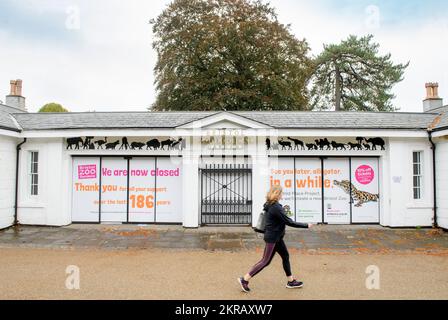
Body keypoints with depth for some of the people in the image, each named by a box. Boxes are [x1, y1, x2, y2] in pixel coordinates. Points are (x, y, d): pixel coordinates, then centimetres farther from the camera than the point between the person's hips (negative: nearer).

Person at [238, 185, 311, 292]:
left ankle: (291, 281, 28)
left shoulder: (272, 205, 5)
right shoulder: (276, 208, -24)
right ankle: (244, 279, 6)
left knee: (285, 256, 16)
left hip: (276, 237, 10)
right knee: (266, 261, -1)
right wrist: (306, 225, -14)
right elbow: (289, 222, -21)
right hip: (272, 238, -10)